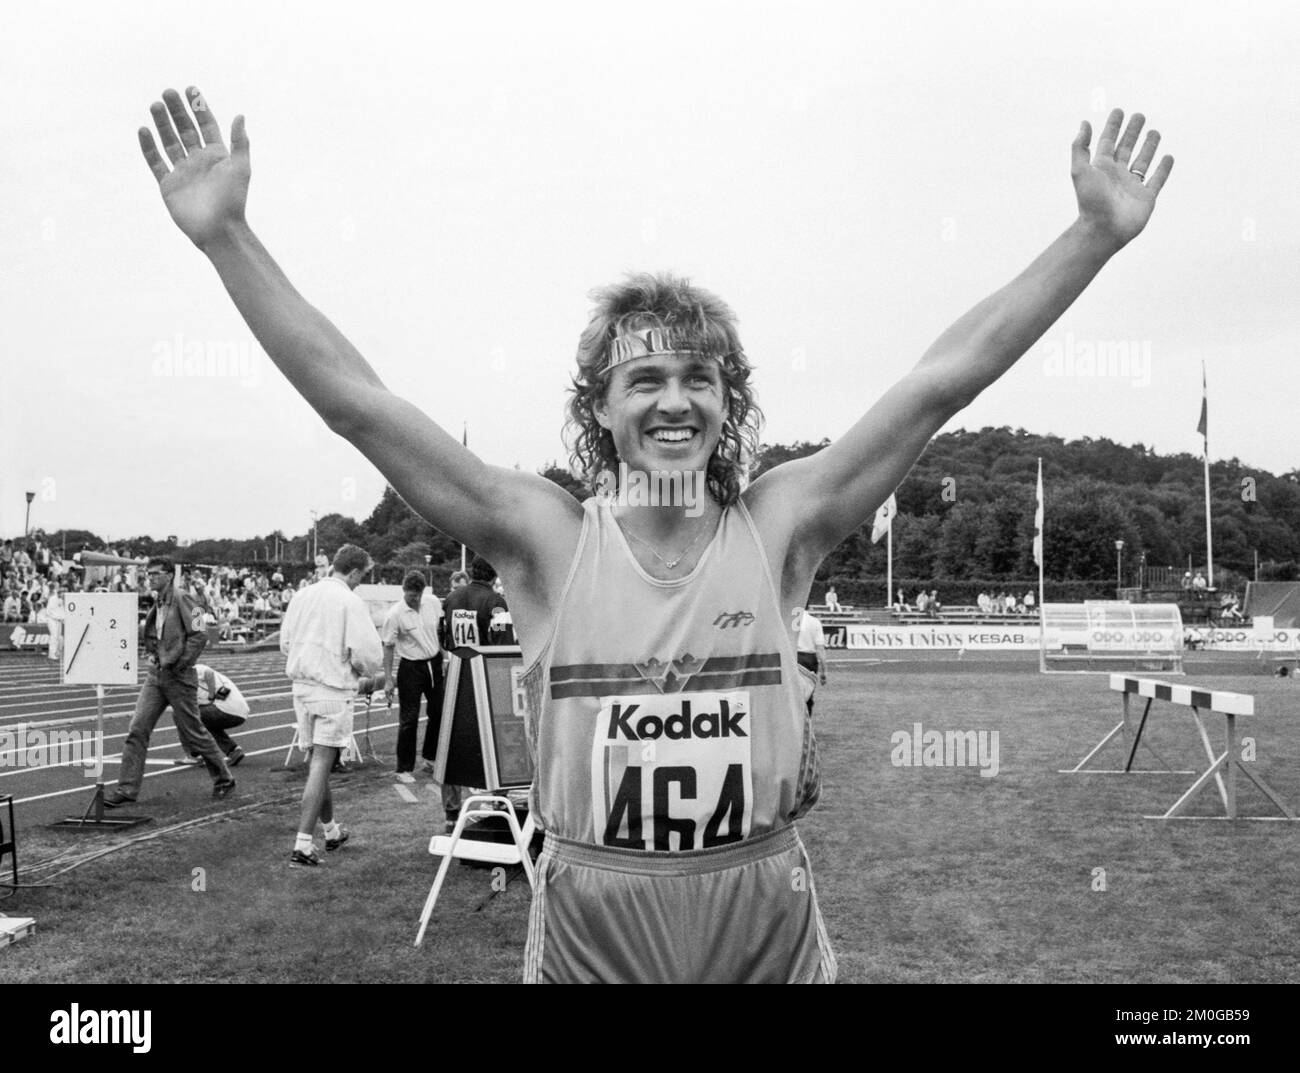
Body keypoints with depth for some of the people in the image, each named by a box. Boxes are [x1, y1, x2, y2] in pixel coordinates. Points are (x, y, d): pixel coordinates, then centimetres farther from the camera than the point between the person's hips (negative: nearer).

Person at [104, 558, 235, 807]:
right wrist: (154, 656, 10)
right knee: (137, 729, -1)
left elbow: (199, 635, -17)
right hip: (156, 675, 7)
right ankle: (127, 788, 2)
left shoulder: (182, 599, -11)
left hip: (179, 677, -7)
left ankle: (224, 780, 18)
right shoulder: (157, 604, 13)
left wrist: (179, 664, -17)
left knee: (193, 732, 2)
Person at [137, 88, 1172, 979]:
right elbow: (356, 401, -12)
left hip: (769, 923, 1)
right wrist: (225, 235, -16)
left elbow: (944, 379, -7)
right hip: (588, 926, -1)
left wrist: (1097, 235, -8)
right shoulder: (547, 537, -8)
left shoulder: (777, 526, -6)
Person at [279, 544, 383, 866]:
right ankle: (303, 844, -7)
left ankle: (331, 830, 34)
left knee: (317, 761, 18)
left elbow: (285, 642, 14)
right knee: (321, 765, -5)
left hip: (302, 686, 7)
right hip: (333, 690, -7)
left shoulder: (303, 595, 7)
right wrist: (369, 678, 4)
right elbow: (366, 652, -16)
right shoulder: (350, 601, -13)